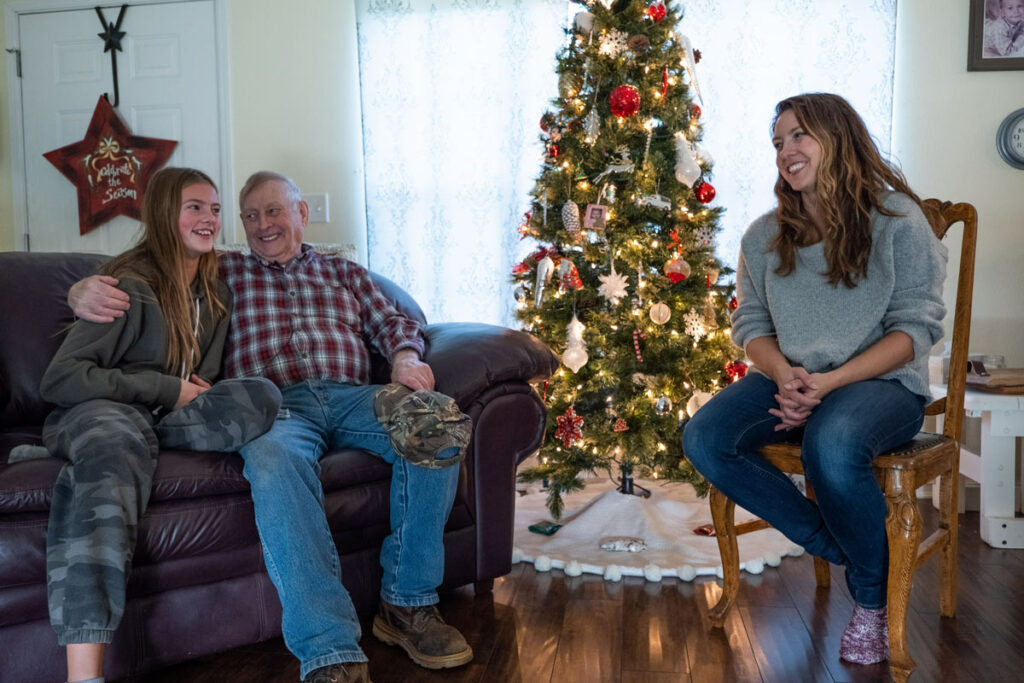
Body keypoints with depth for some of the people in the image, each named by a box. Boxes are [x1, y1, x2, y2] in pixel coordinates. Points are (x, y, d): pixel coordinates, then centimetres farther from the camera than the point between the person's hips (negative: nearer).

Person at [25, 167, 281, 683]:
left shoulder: (215, 291, 16)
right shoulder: (131, 285, -4)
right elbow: (59, 379, -10)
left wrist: (194, 395, 9)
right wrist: (169, 390, -11)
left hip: (169, 415, 5)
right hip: (102, 408, -5)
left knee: (262, 396, -24)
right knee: (114, 448, -43)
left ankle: (79, 470, -21)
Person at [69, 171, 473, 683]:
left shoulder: (345, 272, 32)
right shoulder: (222, 271, 26)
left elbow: (394, 322, 22)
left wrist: (406, 358, -1)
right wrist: (86, 291, -3)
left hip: (350, 397, 2)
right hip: (273, 404, -2)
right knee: (273, 457, -41)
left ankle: (408, 602, -20)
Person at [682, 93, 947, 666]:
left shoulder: (896, 216, -3)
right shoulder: (765, 237, 11)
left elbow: (917, 325, -7)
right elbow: (751, 323, 10)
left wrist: (831, 381, -20)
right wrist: (784, 374, -14)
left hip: (880, 382, -5)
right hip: (791, 380, 5)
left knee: (831, 445, -38)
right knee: (704, 439, -22)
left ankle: (873, 598, -9)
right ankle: (834, 544, -5)